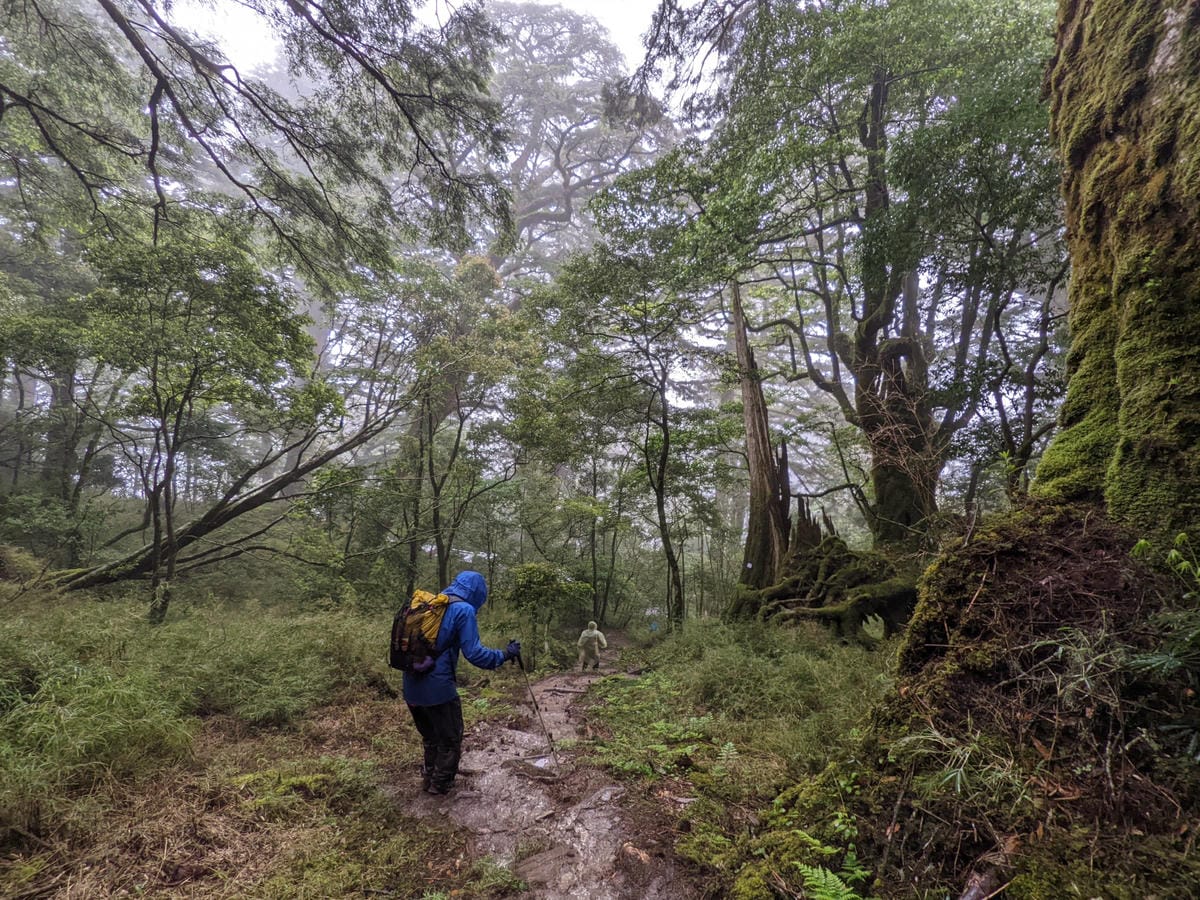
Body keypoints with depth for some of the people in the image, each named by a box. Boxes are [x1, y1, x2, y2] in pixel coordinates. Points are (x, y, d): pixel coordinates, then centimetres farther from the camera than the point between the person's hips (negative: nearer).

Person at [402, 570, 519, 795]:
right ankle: (440, 785, 26)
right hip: (438, 688, -7)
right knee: (450, 740, 16)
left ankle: (428, 777, 39)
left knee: (430, 737, 28)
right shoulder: (464, 610, -13)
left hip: (412, 686, 7)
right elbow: (474, 653, -18)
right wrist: (505, 654, -7)